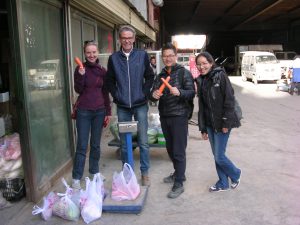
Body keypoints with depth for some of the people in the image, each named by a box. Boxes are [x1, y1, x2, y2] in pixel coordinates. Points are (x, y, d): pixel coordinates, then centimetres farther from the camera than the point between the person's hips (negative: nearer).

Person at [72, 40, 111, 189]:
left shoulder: (102, 70, 6)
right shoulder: (80, 68, -2)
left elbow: (105, 92, 10)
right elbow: (78, 90, -7)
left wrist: (108, 112, 8)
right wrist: (81, 75, -23)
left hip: (99, 111, 3)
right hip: (83, 111, -3)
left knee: (96, 144, 12)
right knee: (82, 145, -2)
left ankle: (94, 170, 28)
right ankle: (76, 178, 7)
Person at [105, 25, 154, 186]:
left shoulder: (142, 55, 2)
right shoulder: (113, 58, 5)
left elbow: (150, 77, 6)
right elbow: (109, 81, 11)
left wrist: (144, 93, -4)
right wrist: (116, 95, 0)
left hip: (140, 105, -1)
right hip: (122, 106, 2)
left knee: (143, 142, 2)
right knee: (124, 142, 10)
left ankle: (145, 173, 16)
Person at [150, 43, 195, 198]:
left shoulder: (184, 73, -3)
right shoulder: (160, 76, 14)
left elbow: (192, 92, -10)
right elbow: (153, 93, 11)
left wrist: (179, 92, -29)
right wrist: (154, 95, -12)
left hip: (179, 116, -6)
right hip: (164, 116, 6)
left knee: (179, 151, -4)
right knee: (170, 149, 16)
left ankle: (179, 184, 4)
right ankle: (178, 173, 35)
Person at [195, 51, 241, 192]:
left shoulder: (220, 76, -9)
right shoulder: (201, 81, 9)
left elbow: (229, 100, -14)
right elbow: (201, 106, 12)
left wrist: (226, 123, -17)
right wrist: (203, 128, 10)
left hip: (222, 123, -6)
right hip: (210, 123, 6)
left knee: (219, 156, -3)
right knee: (216, 155, 12)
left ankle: (235, 174, 25)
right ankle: (223, 183, 28)